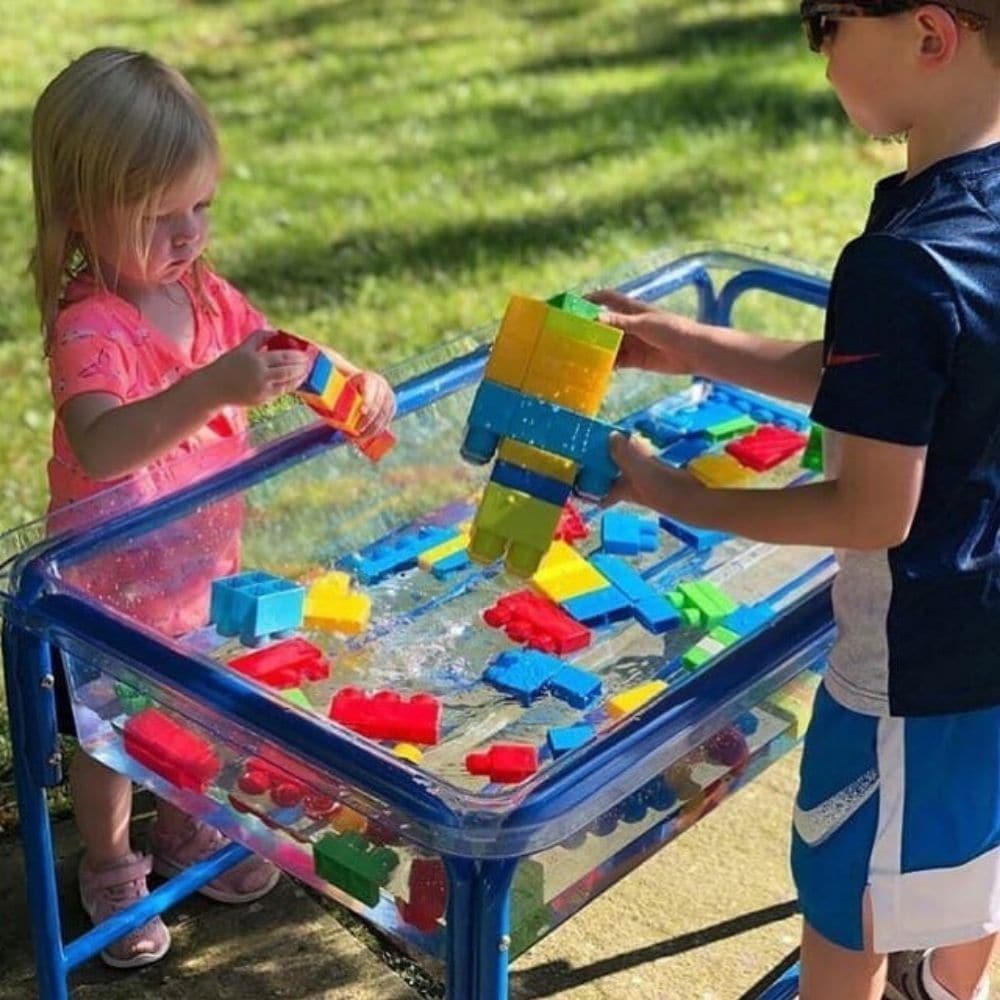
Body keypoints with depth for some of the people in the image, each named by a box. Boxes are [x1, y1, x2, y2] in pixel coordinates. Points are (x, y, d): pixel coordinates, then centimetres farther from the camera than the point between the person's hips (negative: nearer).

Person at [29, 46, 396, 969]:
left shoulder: (205, 294, -6)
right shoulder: (89, 327, -30)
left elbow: (284, 351, 7)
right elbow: (98, 448, -47)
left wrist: (357, 384, -15)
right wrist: (213, 388, -59)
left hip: (204, 559, 6)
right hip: (114, 578, -6)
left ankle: (185, 830, 49)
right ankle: (110, 869, 38)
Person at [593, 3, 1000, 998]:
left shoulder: (903, 266, -31)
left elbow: (872, 513, -25)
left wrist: (671, 495, -15)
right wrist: (692, 347, 5)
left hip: (916, 665, -8)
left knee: (848, 908, 15)